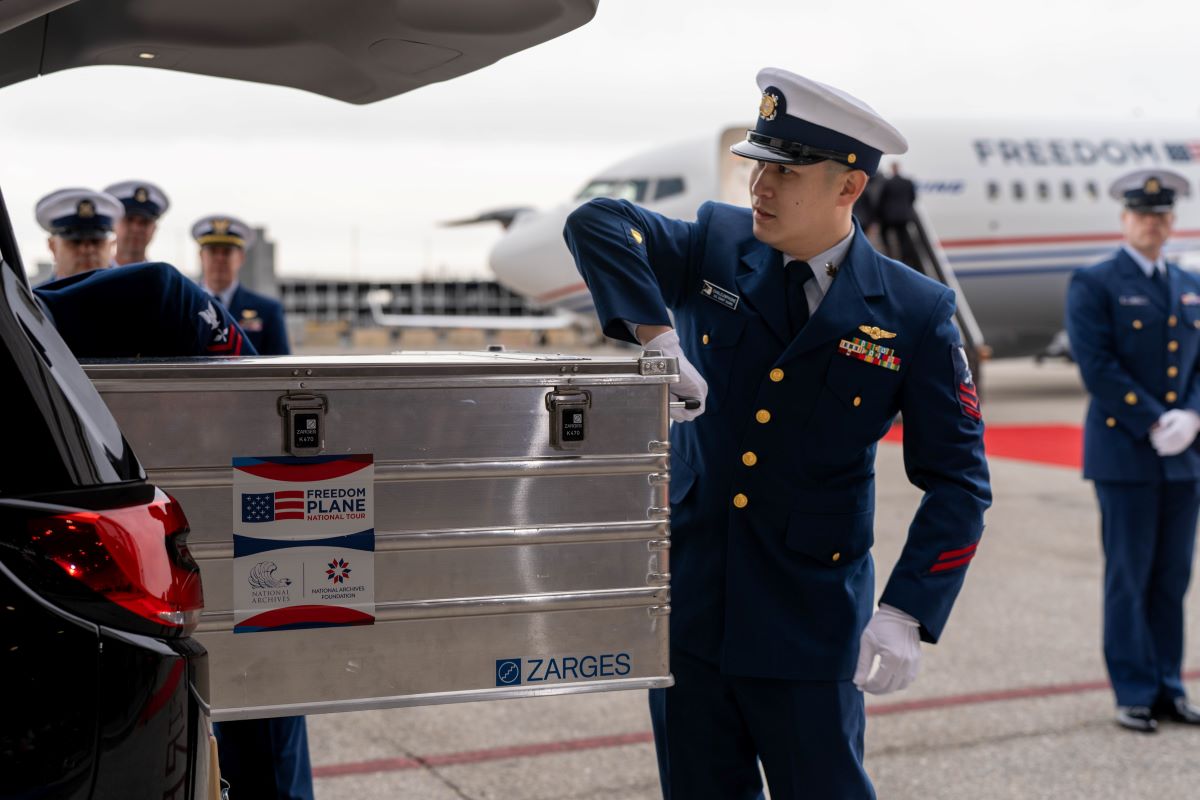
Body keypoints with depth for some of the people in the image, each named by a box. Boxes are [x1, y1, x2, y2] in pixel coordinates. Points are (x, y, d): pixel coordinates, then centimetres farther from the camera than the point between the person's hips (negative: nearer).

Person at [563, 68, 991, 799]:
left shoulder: (914, 314, -7)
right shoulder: (716, 248, 0)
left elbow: (957, 482, -7)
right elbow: (596, 223, -11)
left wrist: (909, 613, -17)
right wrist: (655, 336, -23)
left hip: (807, 622, -3)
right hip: (685, 603, 3)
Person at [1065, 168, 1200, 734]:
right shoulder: (1093, 285, -2)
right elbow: (1097, 367, -11)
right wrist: (1154, 423, -16)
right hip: (1125, 455, -5)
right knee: (1129, 577, -1)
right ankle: (1134, 693, 7)